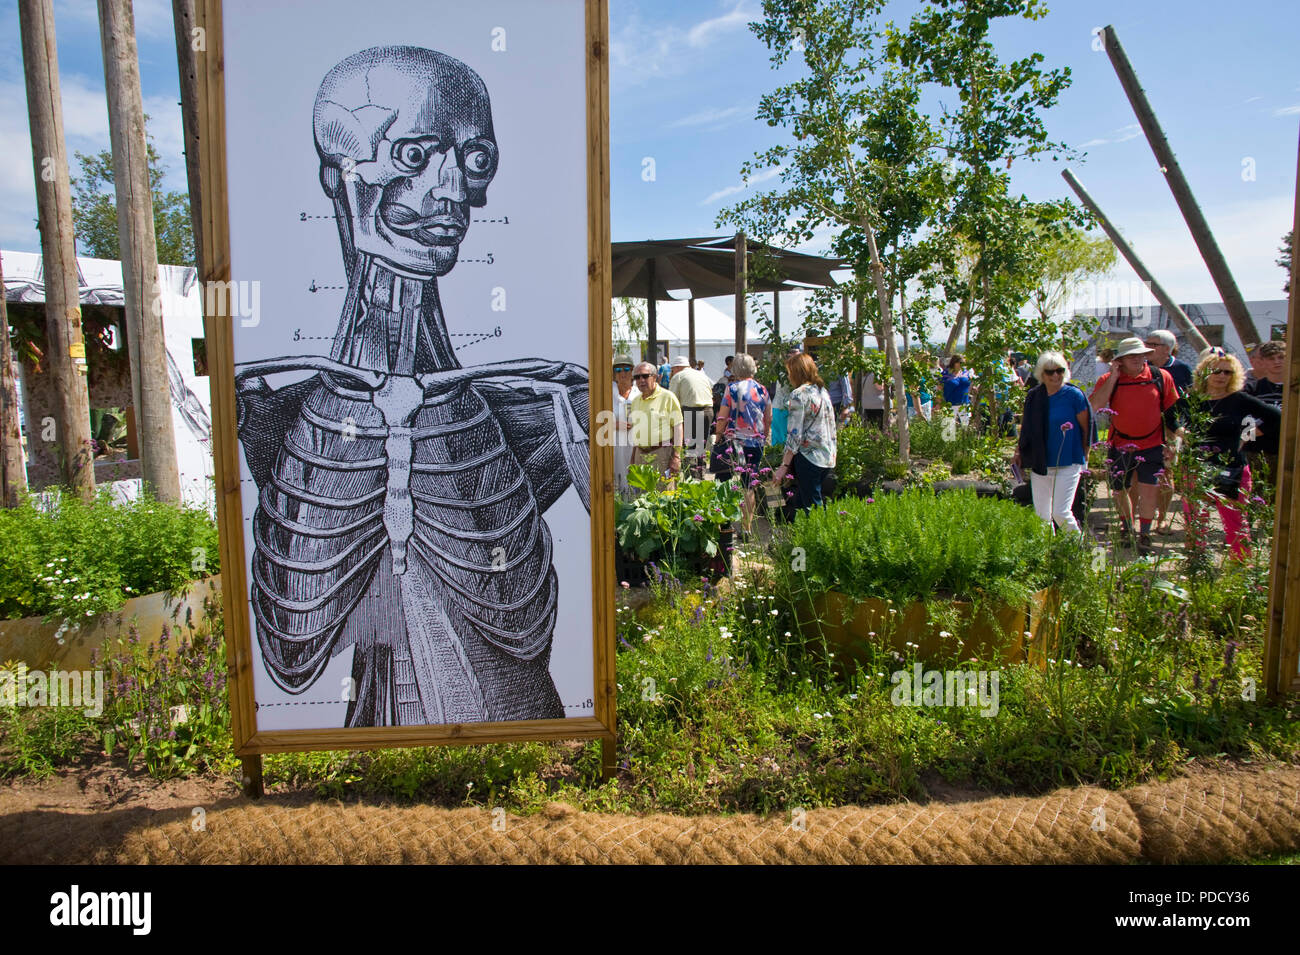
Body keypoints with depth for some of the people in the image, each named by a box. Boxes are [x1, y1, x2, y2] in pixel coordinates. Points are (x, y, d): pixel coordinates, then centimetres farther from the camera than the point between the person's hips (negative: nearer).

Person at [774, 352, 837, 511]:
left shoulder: (799, 394, -11)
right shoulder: (823, 391, 13)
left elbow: (795, 435, -15)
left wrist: (784, 466, -12)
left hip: (808, 457, -8)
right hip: (828, 457, 8)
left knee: (811, 508, -1)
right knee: (799, 503, 15)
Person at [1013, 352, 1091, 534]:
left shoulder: (1074, 395, -5)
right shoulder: (1033, 397, 6)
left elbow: (1086, 428, 0)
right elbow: (1025, 428, 17)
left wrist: (1082, 456, 2)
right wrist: (1019, 451, 9)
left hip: (1068, 464, -4)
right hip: (1039, 464, 4)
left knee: (1061, 514, -10)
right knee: (1041, 517, 7)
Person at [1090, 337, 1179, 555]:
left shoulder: (1161, 377, 1)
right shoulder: (1108, 379, -1)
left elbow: (1172, 411, 8)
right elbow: (1095, 405, -17)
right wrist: (1113, 377, -17)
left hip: (1151, 445, -1)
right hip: (1120, 446, 1)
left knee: (1147, 489, -7)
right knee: (1120, 490, 13)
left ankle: (1144, 535, 5)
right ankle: (1127, 528, 36)